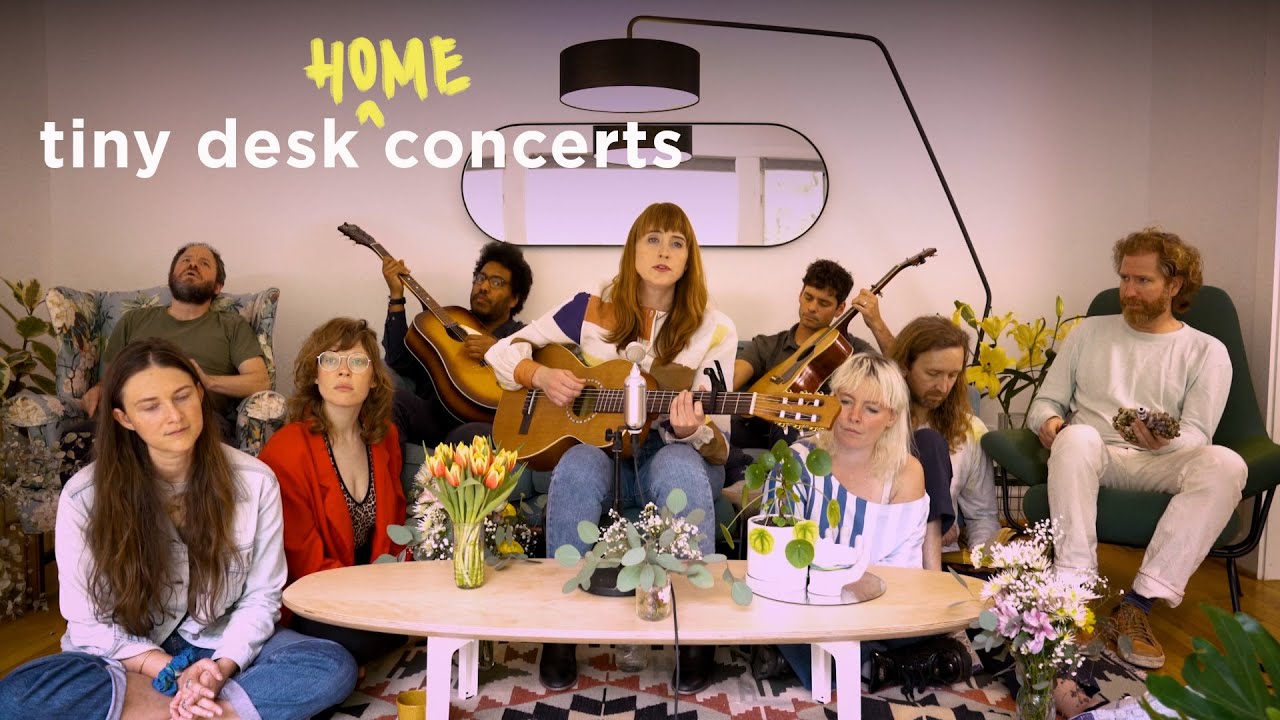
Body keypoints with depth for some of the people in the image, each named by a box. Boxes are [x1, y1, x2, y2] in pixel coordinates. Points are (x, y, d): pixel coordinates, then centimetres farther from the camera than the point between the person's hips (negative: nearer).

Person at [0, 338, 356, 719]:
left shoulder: (255, 481, -9)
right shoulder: (83, 496, -11)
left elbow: (260, 597, -5)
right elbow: (91, 623, -7)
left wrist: (222, 667, -22)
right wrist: (175, 674, -20)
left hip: (222, 648, 1)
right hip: (132, 658, 0)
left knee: (335, 666, -25)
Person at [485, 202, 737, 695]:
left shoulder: (714, 330, -2)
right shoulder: (591, 311, 1)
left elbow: (715, 436, -4)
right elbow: (503, 351, 7)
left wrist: (689, 430, -27)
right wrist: (541, 375, -13)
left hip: (674, 456, 0)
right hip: (599, 449, 1)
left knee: (679, 468, -37)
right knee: (578, 467, -35)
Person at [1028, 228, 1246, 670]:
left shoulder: (1206, 351, 11)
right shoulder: (1089, 333, 18)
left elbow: (1197, 435, 1)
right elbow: (1046, 402, 16)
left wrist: (1168, 441, -24)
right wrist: (1048, 422, -10)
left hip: (1161, 465, 0)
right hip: (1091, 459, 1)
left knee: (1226, 465, -32)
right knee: (1077, 436, -35)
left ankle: (1138, 604, -34)